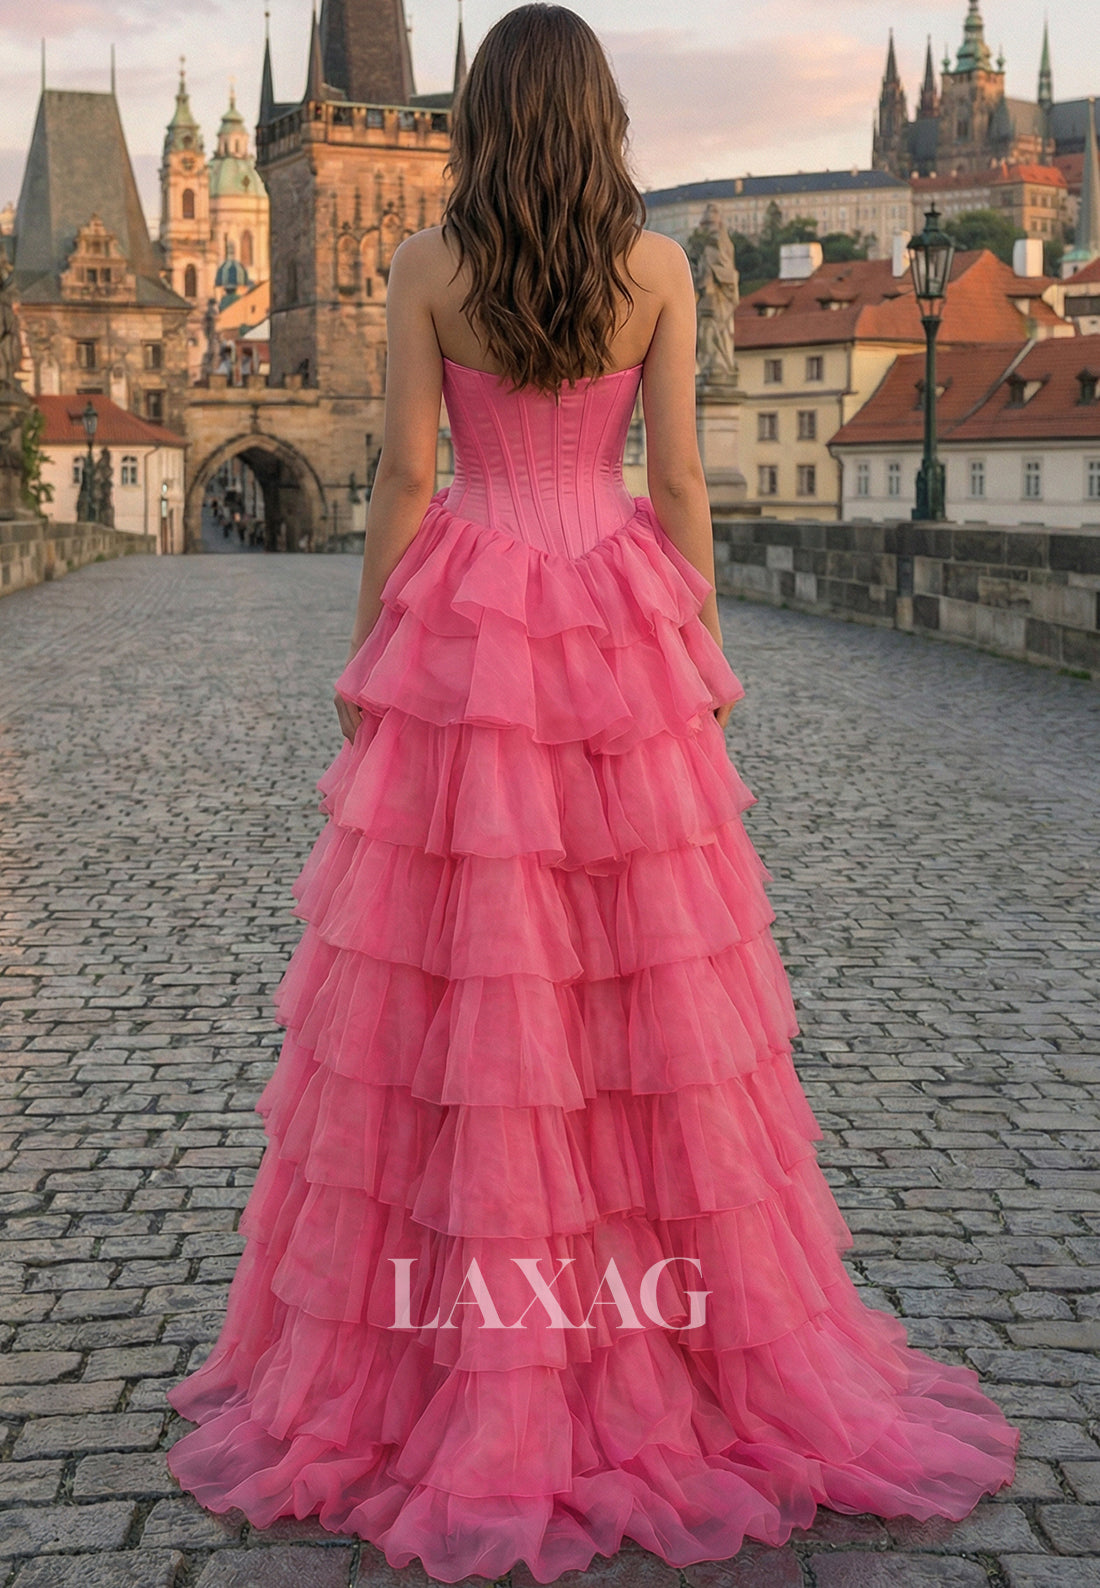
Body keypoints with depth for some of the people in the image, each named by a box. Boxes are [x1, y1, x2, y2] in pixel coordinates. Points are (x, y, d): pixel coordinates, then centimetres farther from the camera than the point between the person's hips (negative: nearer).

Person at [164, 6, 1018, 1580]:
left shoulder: (426, 265, -2)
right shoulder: (659, 264, 0)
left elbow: (405, 475, -5)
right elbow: (677, 477, -1)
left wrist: (368, 653, 3)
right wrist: (706, 649, 7)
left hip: (464, 629, -1)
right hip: (621, 623, 1)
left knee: (453, 978, 3)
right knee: (652, 969, 8)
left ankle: (443, 1355, 10)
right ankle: (699, 1338, 18)